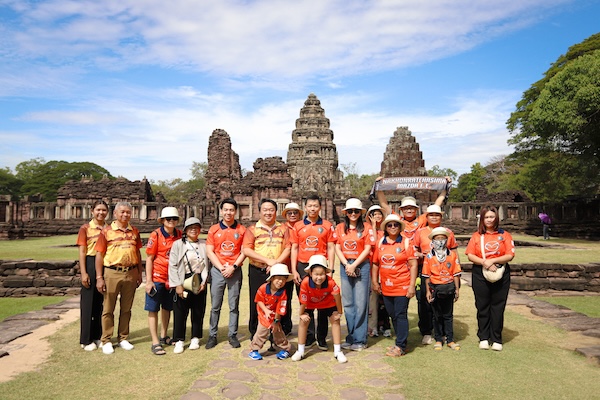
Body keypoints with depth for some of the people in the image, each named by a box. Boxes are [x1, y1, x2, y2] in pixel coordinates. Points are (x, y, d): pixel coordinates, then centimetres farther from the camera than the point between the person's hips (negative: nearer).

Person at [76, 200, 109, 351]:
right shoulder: (85, 228, -2)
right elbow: (82, 252, -5)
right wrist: (83, 273, -12)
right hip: (91, 264, -4)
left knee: (102, 302, 10)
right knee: (88, 302, 3)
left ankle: (98, 336, 22)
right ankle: (86, 340, 13)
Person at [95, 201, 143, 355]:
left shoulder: (134, 232, 9)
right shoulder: (107, 231, -2)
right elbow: (99, 254, -3)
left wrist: (140, 273, 11)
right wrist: (99, 277, -7)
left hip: (131, 273, 3)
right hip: (112, 273, -3)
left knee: (126, 308, 12)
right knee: (108, 309, 5)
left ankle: (123, 339, 23)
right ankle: (106, 341, 16)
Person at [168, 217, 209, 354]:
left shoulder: (203, 245, 10)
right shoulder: (178, 244, 2)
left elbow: (206, 265, 6)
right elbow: (173, 265, -4)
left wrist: (204, 281, -5)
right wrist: (178, 285, -10)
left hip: (199, 282, 2)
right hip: (183, 281, -2)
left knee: (198, 311, 7)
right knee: (180, 312, 0)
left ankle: (195, 339, 22)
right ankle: (179, 341, 13)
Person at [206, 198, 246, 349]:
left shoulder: (241, 230, 3)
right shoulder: (214, 229, 4)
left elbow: (244, 251, 0)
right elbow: (209, 251, 0)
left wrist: (233, 267, -10)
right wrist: (221, 268, -9)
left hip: (235, 271, 0)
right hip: (217, 271, 0)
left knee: (234, 306, 5)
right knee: (215, 306, 5)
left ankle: (233, 335, 15)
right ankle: (212, 335, 15)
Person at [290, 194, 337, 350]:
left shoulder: (327, 225, 4)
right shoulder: (298, 226, 7)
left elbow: (331, 248, 4)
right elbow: (294, 249, 7)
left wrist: (330, 269, -4)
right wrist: (294, 270, 0)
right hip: (302, 267, 1)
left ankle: (321, 339, 14)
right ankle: (309, 337, 18)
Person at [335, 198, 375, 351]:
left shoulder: (367, 227, 0)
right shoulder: (340, 228, 8)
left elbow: (367, 249, -5)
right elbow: (337, 248, 5)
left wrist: (354, 265, -11)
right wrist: (346, 265, -7)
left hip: (361, 266, -3)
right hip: (345, 266, 3)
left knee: (360, 304, -2)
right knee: (347, 303, 8)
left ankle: (359, 340, 7)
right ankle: (351, 337, 19)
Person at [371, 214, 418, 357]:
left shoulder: (405, 243, -5)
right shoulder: (380, 243, 5)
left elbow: (413, 265, -7)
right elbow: (375, 263, 12)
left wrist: (412, 286, -11)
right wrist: (374, 282, 9)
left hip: (402, 286, -4)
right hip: (386, 287, 5)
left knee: (401, 315, -1)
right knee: (392, 315, 15)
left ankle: (400, 346, 9)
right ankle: (401, 340, 31)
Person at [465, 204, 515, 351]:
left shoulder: (504, 235, 4)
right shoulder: (477, 236, 5)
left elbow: (510, 255, -5)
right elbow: (470, 255, -1)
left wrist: (493, 261, -16)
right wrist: (484, 263, -15)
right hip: (480, 275, 1)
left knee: (498, 307, 5)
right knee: (482, 306, 7)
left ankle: (496, 339, 16)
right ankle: (483, 338, 19)